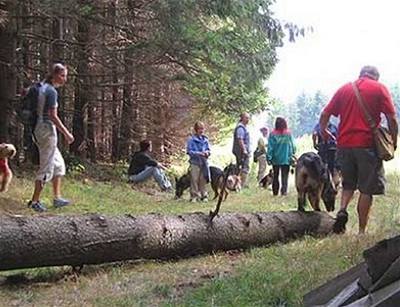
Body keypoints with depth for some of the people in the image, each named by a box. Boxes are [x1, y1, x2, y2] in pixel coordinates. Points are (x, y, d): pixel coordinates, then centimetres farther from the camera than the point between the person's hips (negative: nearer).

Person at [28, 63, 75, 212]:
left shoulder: (42, 87, 11)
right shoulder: (52, 91, -15)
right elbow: (53, 116, -19)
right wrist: (66, 133, -13)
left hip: (39, 129, 10)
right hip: (47, 129, -10)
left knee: (58, 164, 18)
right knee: (46, 167, -2)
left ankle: (57, 198, 22)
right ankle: (34, 201, 4)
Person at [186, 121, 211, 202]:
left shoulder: (205, 139, 8)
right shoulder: (191, 139, -5)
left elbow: (208, 149, 14)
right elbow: (189, 151, -8)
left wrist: (207, 152, -8)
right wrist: (199, 153, -16)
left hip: (204, 162, 4)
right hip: (195, 162, -4)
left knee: (203, 180, 7)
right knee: (194, 180, -3)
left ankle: (203, 196, 15)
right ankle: (194, 196, 4)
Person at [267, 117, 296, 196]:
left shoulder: (273, 134, -8)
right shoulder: (288, 134, -4)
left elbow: (270, 147, -7)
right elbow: (293, 146, 0)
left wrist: (269, 158, -2)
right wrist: (292, 156, 10)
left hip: (276, 159, 0)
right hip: (286, 159, 0)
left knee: (275, 175, 13)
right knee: (285, 175, 3)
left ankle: (275, 191, 15)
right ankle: (284, 190, -8)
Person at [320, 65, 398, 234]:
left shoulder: (344, 89, 12)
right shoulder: (380, 88, 3)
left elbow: (325, 114, 11)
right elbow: (392, 119, -4)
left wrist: (323, 131, 28)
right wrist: (393, 143, 7)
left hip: (344, 144, 3)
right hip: (368, 144, -3)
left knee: (348, 184, 20)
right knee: (366, 189, 4)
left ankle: (342, 210, -5)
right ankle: (361, 231, 5)